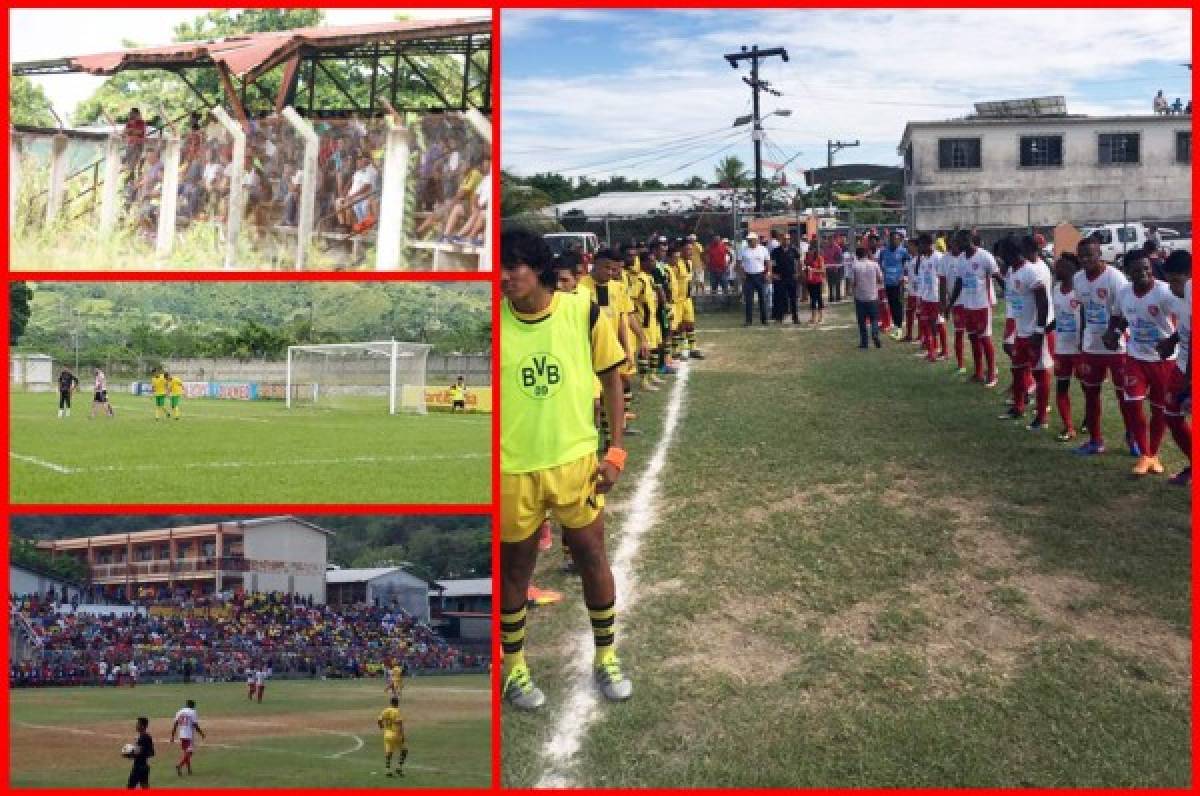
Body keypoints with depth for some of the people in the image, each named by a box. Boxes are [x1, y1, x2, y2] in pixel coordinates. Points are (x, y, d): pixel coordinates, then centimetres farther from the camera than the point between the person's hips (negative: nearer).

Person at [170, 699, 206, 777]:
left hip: (181, 735, 6)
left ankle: (189, 770, 20)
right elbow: (195, 725, -10)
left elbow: (175, 725, 6)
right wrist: (201, 733, 3)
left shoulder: (180, 712, 8)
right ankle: (179, 765, -25)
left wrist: (172, 736, 9)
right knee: (188, 752, -5)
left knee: (186, 752, 16)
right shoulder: (192, 712, -7)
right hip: (190, 735, -6)